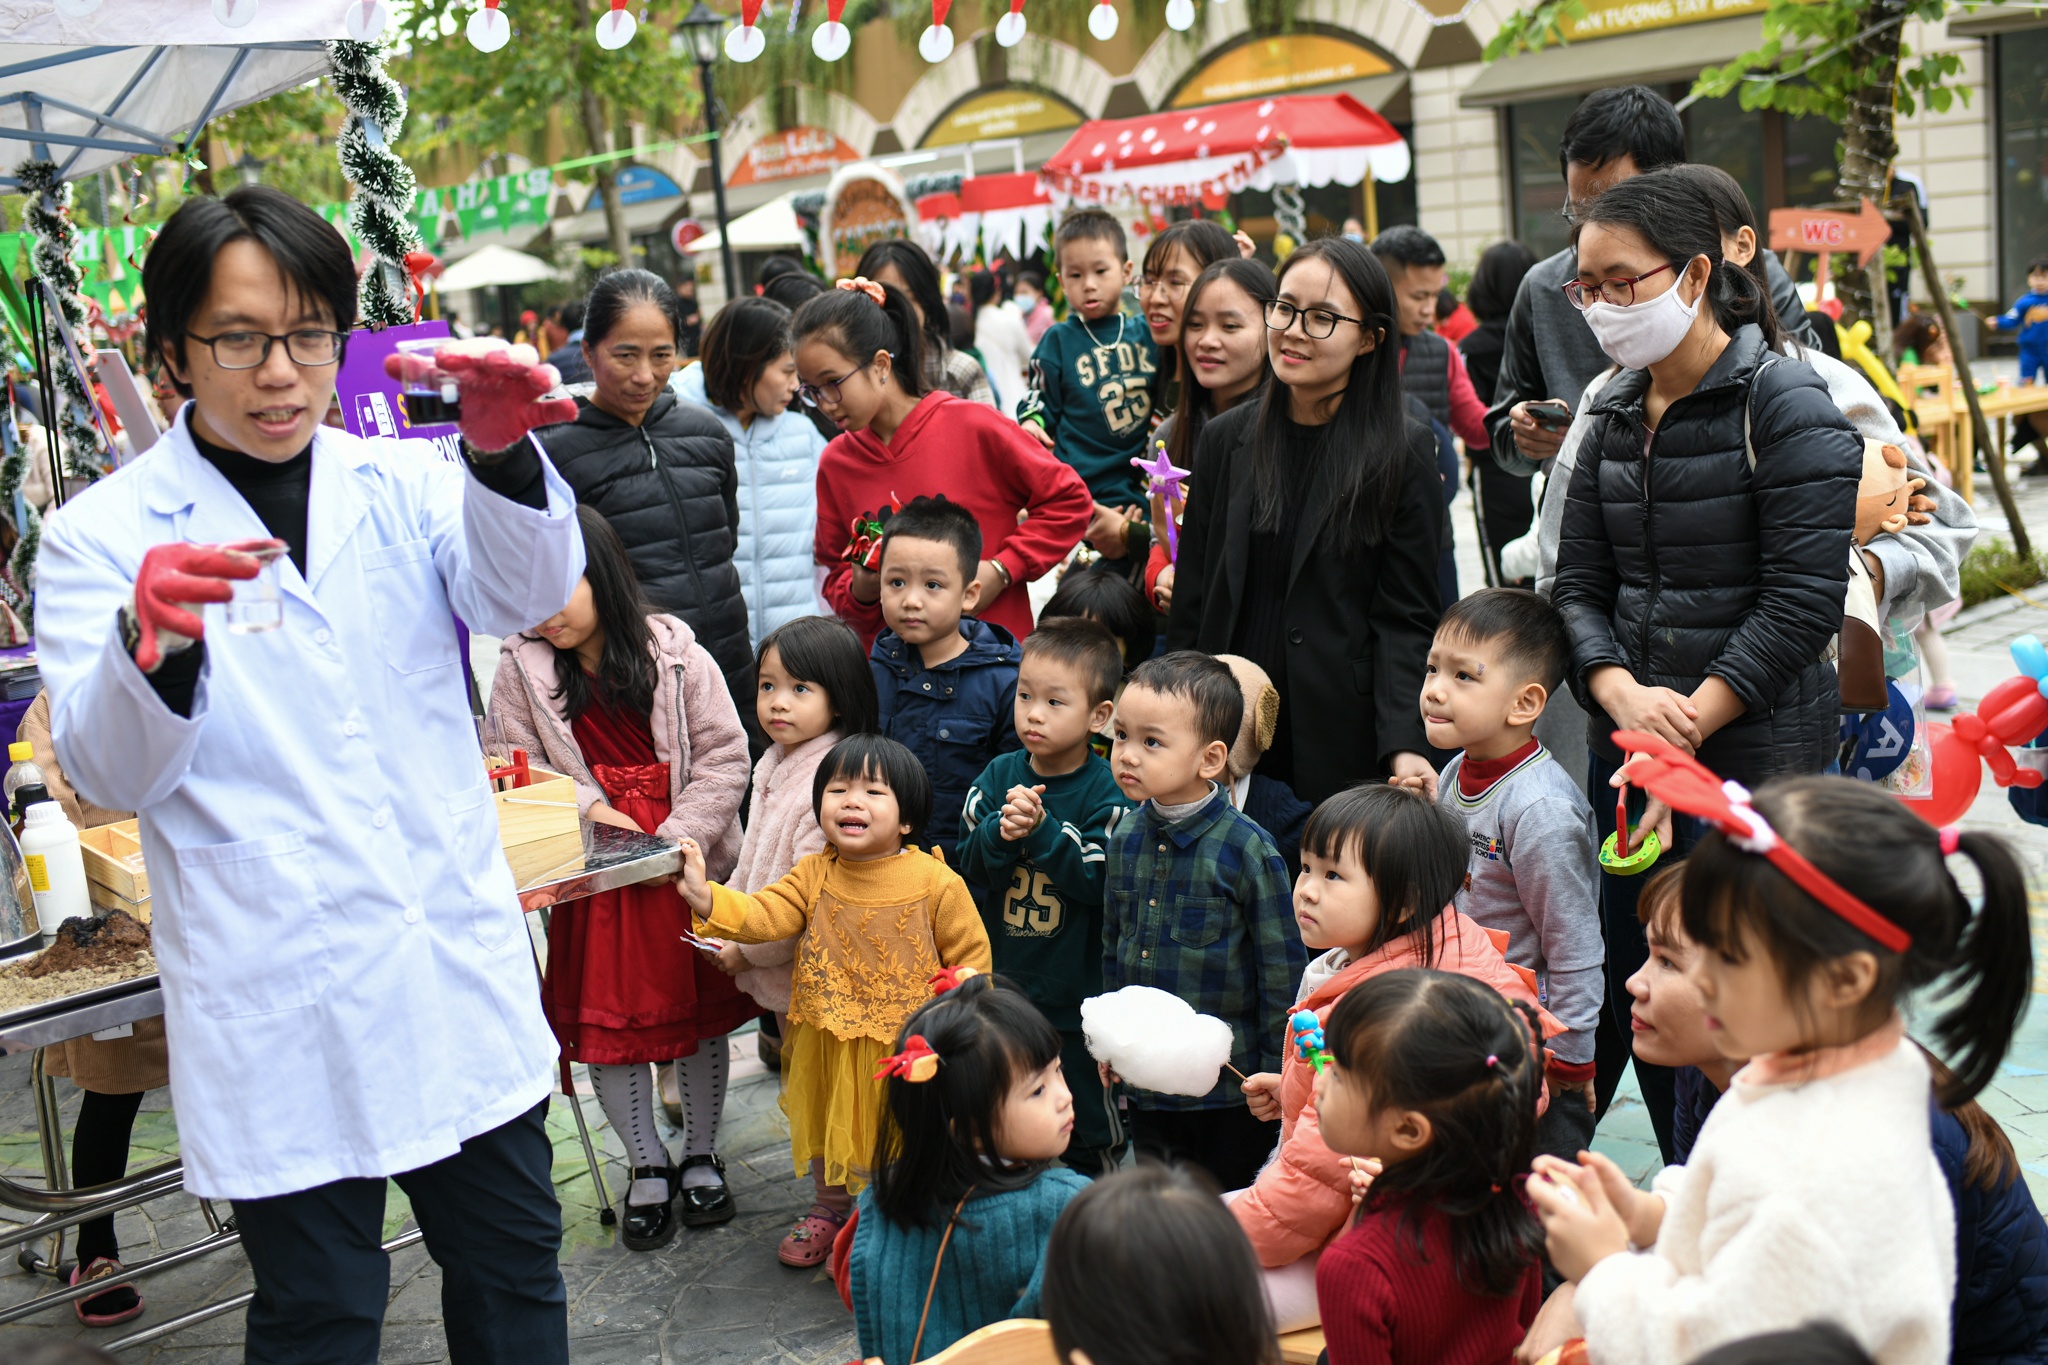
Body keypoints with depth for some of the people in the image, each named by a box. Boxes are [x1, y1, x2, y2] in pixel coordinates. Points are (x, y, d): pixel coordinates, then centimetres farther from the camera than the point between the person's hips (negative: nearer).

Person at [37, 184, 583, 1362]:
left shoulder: (404, 487, 5)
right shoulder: (104, 535, -2)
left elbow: (528, 590, -13)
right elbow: (111, 771, -11)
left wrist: (503, 450, -34)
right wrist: (147, 640, -34)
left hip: (463, 972, 3)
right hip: (280, 1008, -2)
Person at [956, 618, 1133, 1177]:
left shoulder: (1106, 792, -12)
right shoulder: (999, 775, -1)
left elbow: (1097, 880, -20)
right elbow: (968, 864, -5)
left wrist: (1040, 829, -28)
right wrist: (1002, 832, -24)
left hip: (1075, 989, -4)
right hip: (1000, 979, 4)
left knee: (1088, 1130, 10)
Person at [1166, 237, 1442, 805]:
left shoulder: (1405, 453, -3)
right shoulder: (1226, 438, 7)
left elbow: (1406, 619, -5)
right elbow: (1192, 603, 9)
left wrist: (1405, 745, -17)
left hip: (1345, 738, -3)